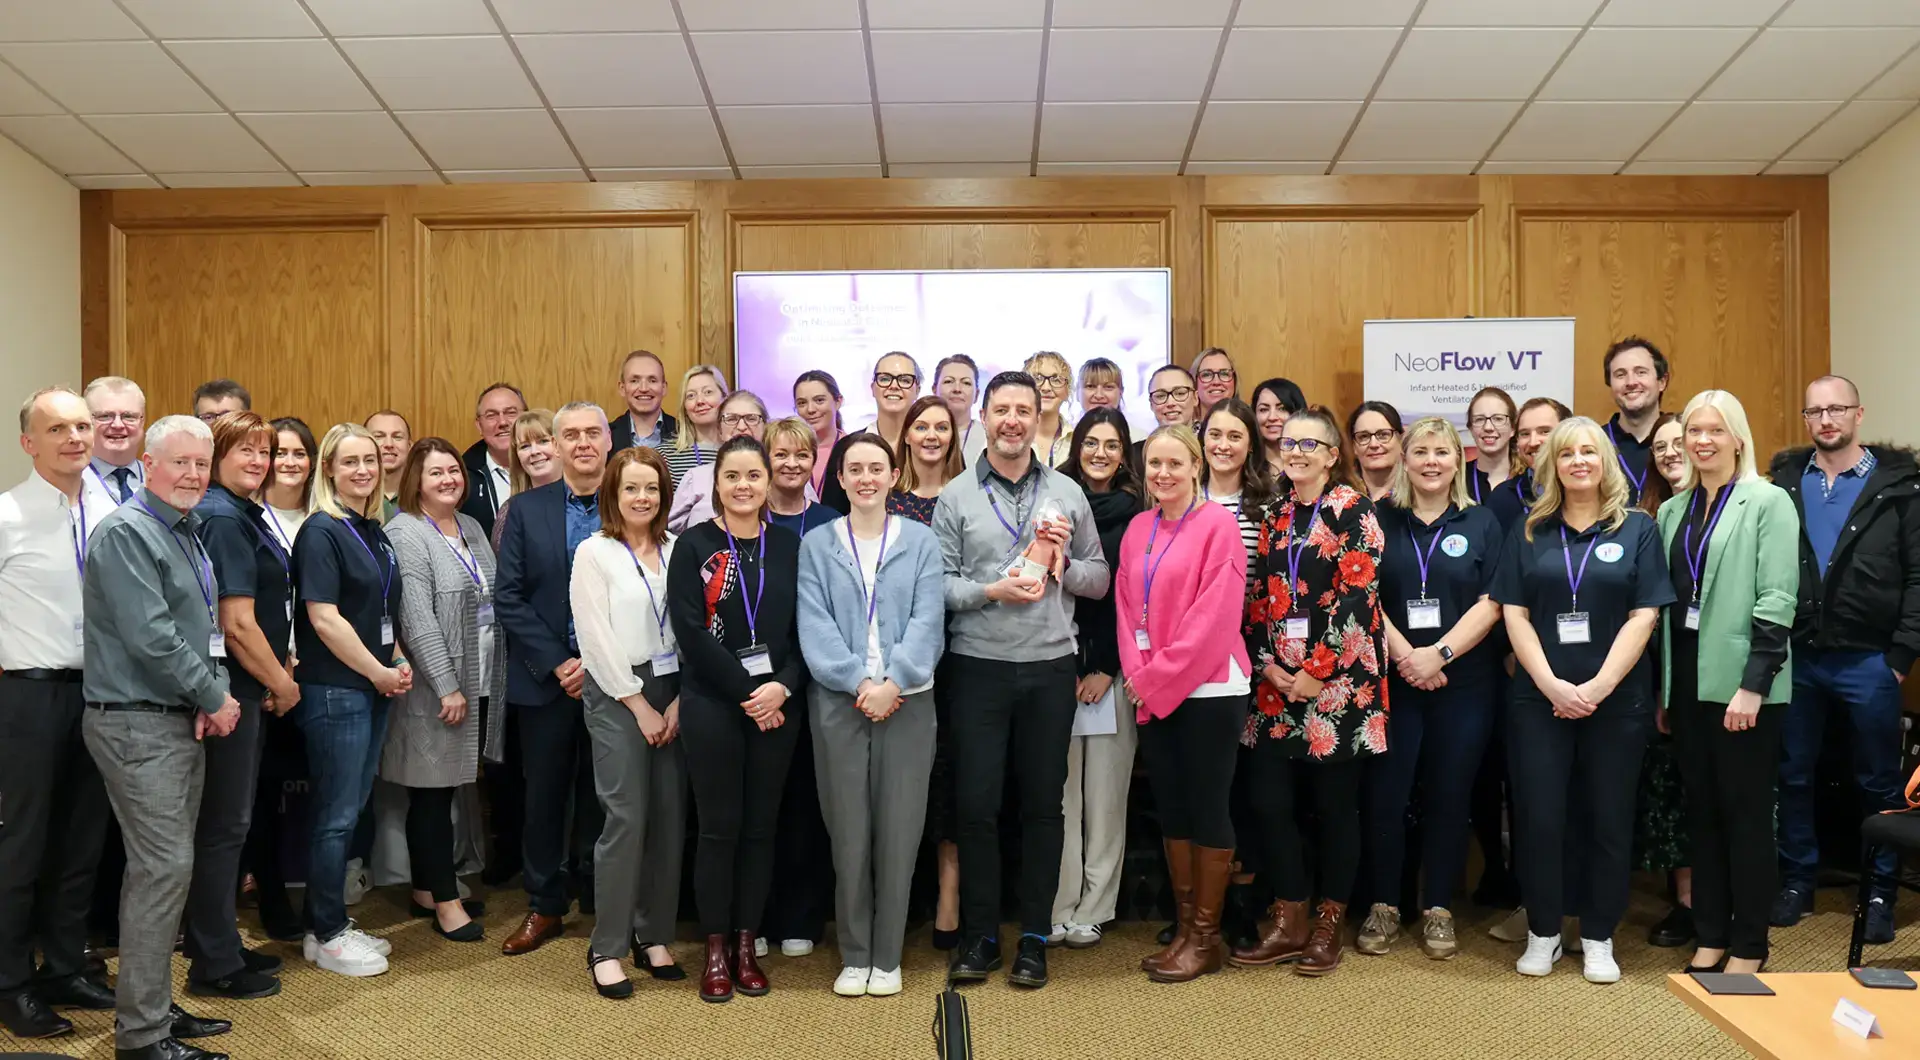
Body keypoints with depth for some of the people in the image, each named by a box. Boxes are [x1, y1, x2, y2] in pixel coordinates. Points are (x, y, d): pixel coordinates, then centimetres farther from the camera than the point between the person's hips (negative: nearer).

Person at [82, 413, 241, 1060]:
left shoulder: (186, 534, 15)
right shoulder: (126, 533, -13)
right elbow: (149, 638, -20)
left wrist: (208, 700, 2)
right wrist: (214, 698, -11)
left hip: (181, 720, 9)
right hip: (138, 723, -9)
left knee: (166, 867, 13)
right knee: (164, 868, -9)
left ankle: (153, 1008, 24)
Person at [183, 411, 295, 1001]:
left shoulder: (239, 516, 12)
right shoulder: (223, 520, -17)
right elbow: (239, 624, -21)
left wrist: (276, 675, 12)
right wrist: (282, 682, -9)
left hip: (241, 688, 10)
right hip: (230, 687, -10)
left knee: (226, 822, 17)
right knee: (224, 825, 0)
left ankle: (218, 946, 30)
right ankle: (214, 967, 12)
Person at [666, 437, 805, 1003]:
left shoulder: (789, 546, 7)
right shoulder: (694, 545, -1)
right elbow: (690, 631, -9)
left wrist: (782, 686, -12)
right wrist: (745, 693, -14)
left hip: (776, 705, 3)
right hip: (712, 705, -3)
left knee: (760, 826, 8)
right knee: (719, 827, 2)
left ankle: (745, 945, 20)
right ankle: (715, 951, 15)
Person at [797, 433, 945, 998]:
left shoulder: (920, 541, 7)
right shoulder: (817, 543, 7)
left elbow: (927, 620, -2)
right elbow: (814, 625, -2)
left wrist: (893, 682, -15)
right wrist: (858, 682, -14)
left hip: (906, 698, 0)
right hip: (838, 700, 0)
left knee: (899, 830, 2)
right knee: (848, 832, 3)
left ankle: (887, 958, 15)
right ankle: (853, 956, 16)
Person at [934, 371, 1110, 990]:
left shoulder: (1066, 493, 8)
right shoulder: (956, 497, 3)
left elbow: (1100, 579, 9)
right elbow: (938, 583, -3)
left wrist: (1062, 563, -10)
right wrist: (992, 591, -18)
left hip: (1050, 666, 1)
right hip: (979, 666, -1)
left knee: (1043, 804, 8)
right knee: (976, 804, 2)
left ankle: (1035, 937, 19)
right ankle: (979, 935, 17)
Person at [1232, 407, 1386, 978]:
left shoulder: (1353, 511, -4)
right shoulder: (1276, 516, 13)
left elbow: (1357, 596, -12)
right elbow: (1258, 599, 11)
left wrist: (1316, 672, -14)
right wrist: (1268, 667, -2)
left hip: (1338, 680, -5)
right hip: (1278, 682, 5)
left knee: (1335, 804, 4)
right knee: (1268, 798, 3)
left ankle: (1328, 926, 18)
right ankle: (1288, 921, 17)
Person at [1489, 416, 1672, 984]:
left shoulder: (1638, 528, 2)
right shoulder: (1529, 532, 6)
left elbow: (1643, 616, -4)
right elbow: (1514, 613, 1)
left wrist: (1598, 687, -13)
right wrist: (1552, 684, -11)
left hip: (1616, 699, -1)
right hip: (1539, 697, 1)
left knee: (1608, 819, 7)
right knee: (1540, 817, 3)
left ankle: (1599, 937, 21)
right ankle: (1542, 932, 18)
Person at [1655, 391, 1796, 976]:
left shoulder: (1768, 502, -5)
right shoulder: (1673, 510, 12)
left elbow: (1777, 601, -12)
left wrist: (1752, 685, -18)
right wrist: (1660, 686, 10)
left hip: (1741, 681, -5)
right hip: (1688, 678, 6)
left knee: (1746, 811, 3)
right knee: (1701, 809, 11)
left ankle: (1749, 944, 14)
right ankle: (1711, 934, 21)